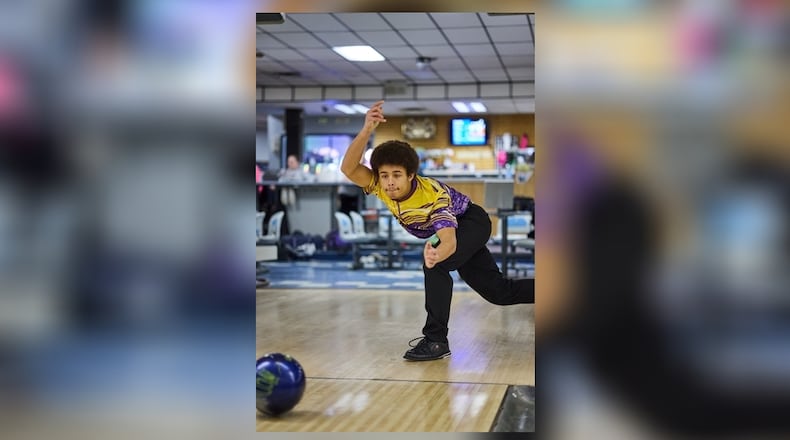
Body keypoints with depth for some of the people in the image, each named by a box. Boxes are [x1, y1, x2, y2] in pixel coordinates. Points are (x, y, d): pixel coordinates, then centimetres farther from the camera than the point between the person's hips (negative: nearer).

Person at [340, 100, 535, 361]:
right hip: (453, 228, 7)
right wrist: (366, 131, -54)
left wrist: (436, 255, -74)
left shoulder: (434, 196, -39)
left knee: (435, 266, -33)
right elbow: (348, 169, -40)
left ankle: (436, 340, -23)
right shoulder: (382, 186, -24)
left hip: (472, 222, -7)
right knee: (500, 293, 14)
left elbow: (449, 241, -51)